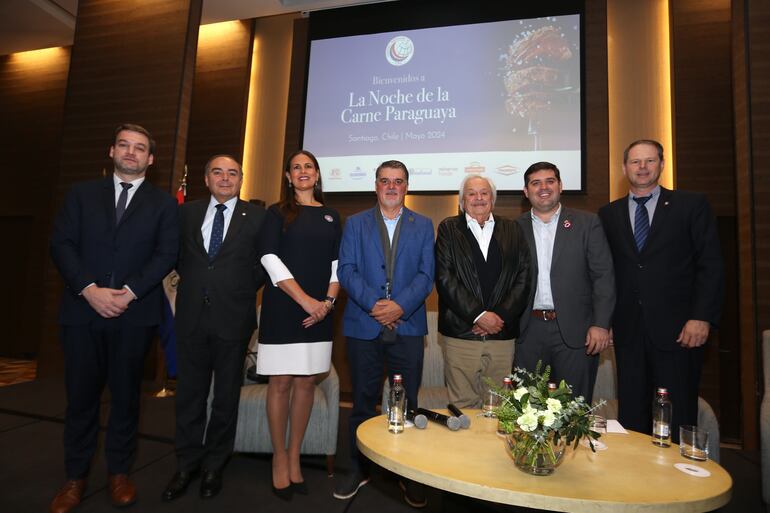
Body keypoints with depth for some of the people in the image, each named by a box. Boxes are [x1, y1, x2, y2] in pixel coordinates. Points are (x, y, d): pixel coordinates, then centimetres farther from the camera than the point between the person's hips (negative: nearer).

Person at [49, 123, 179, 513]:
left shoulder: (163, 204, 7)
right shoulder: (82, 194, 12)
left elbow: (166, 255, -3)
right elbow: (61, 244, 2)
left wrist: (129, 292, -14)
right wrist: (90, 289, -13)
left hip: (135, 314, -1)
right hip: (82, 310, 2)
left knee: (126, 395, 8)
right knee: (81, 395, 9)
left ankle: (119, 473, 23)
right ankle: (75, 477, 25)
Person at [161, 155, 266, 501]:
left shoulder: (257, 216, -1)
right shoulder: (186, 212, 8)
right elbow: (178, 255, 18)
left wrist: (244, 290, -1)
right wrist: (193, 282, 7)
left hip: (233, 317, -2)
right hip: (191, 315, 3)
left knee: (226, 395, 11)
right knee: (189, 394, 11)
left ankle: (214, 466, 28)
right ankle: (187, 465, 29)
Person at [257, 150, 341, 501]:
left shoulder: (331, 216, 14)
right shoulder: (277, 212, 4)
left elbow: (337, 264, 9)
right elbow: (270, 258, -7)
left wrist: (328, 301, -7)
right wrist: (305, 299, -15)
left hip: (319, 311, 3)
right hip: (282, 308, -3)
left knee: (306, 382, 7)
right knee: (280, 383, 2)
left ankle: (294, 458, 22)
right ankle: (279, 459, 20)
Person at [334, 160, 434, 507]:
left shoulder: (423, 226, 10)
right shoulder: (355, 223, 9)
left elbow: (426, 274, 0)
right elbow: (346, 270, -2)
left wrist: (400, 305, -15)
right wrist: (374, 303, -16)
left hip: (407, 327, 0)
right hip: (363, 326, 0)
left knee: (408, 403, 8)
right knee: (363, 401, 11)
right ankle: (358, 469, 29)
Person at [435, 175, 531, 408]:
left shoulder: (512, 230, 11)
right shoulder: (449, 229, 4)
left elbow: (523, 279, 4)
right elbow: (445, 278, -6)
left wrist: (501, 316, -7)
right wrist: (478, 315, -11)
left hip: (502, 334, 2)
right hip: (460, 334, -2)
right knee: (463, 406, 5)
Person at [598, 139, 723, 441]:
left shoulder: (691, 205, 4)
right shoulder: (609, 214, 9)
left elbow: (710, 266, -1)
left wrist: (702, 317, -10)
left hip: (677, 329, -2)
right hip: (628, 329, 2)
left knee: (678, 418, 7)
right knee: (631, 416, 10)